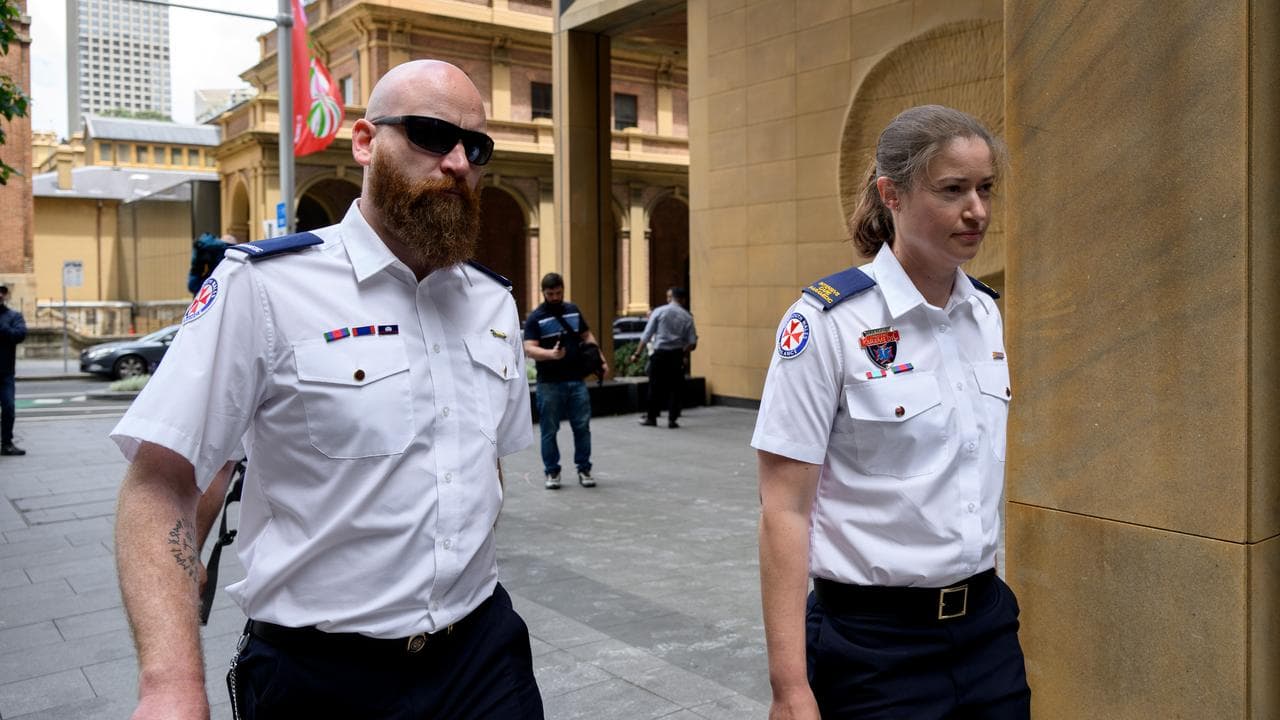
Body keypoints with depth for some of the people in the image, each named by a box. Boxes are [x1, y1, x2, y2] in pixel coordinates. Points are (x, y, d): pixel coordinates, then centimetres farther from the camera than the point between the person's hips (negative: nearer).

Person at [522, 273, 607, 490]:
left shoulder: (573, 310, 11)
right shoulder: (535, 317, -4)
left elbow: (587, 336, 19)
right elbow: (529, 349, -13)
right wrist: (551, 354, -31)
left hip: (576, 380, 3)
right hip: (549, 383, -3)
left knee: (582, 426, 4)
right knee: (549, 430, 4)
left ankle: (584, 470, 15)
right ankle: (552, 472, 16)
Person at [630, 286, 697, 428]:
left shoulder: (659, 312, -2)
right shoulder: (687, 317, 0)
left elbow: (646, 335, -5)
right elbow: (692, 343, -2)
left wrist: (637, 354, 0)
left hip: (659, 354, 0)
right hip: (676, 355, 1)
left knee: (655, 386, 9)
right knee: (675, 388, 9)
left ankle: (651, 418, 17)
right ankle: (672, 419, 8)